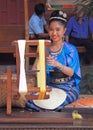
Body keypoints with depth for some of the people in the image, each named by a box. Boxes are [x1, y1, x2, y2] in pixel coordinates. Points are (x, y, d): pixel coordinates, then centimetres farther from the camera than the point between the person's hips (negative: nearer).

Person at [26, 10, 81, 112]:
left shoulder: (70, 49, -2)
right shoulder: (45, 49, 8)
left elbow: (71, 72, -13)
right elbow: (35, 68, 5)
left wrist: (57, 64, -31)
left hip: (67, 87, -3)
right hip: (49, 86, 3)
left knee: (53, 103, -36)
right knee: (30, 101, -26)